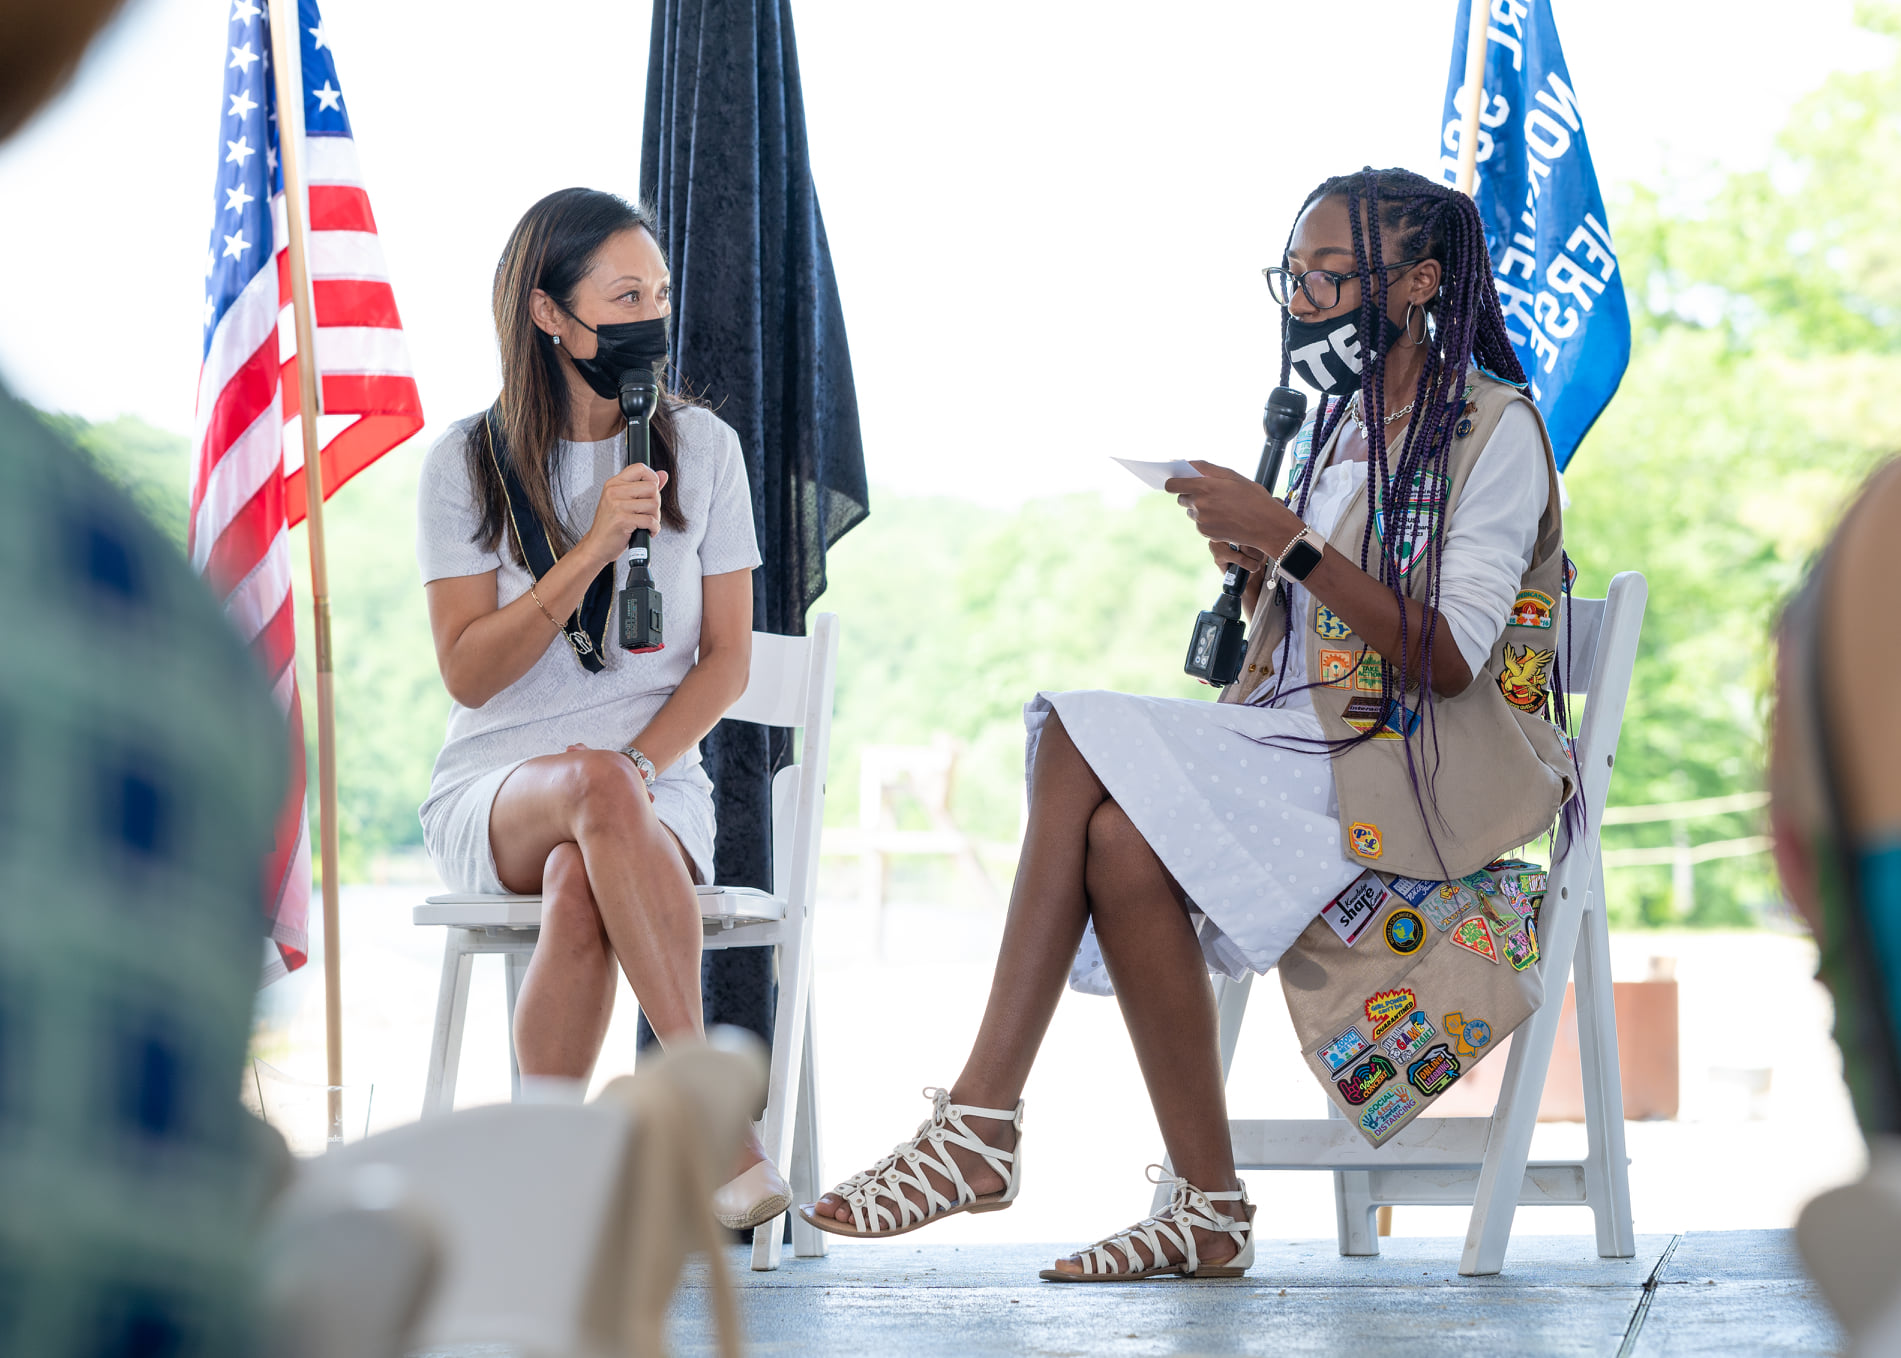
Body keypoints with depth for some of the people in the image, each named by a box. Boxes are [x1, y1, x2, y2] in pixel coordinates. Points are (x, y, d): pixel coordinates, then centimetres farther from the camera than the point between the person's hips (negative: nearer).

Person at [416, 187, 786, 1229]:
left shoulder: (703, 448, 7)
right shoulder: (468, 464, 2)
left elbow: (727, 660, 5)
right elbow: (468, 672, -6)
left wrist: (640, 765, -14)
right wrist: (592, 548, -17)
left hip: (654, 789, 1)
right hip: (492, 790, -1)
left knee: (581, 886, -37)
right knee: (594, 782, -38)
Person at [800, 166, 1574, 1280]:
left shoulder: (1494, 427, -4)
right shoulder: (1337, 429, 20)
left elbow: (1450, 663, -15)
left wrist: (1291, 542, -20)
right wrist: (1252, 563, -2)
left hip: (1429, 763, -7)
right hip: (1310, 743, 7)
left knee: (1127, 831, -28)